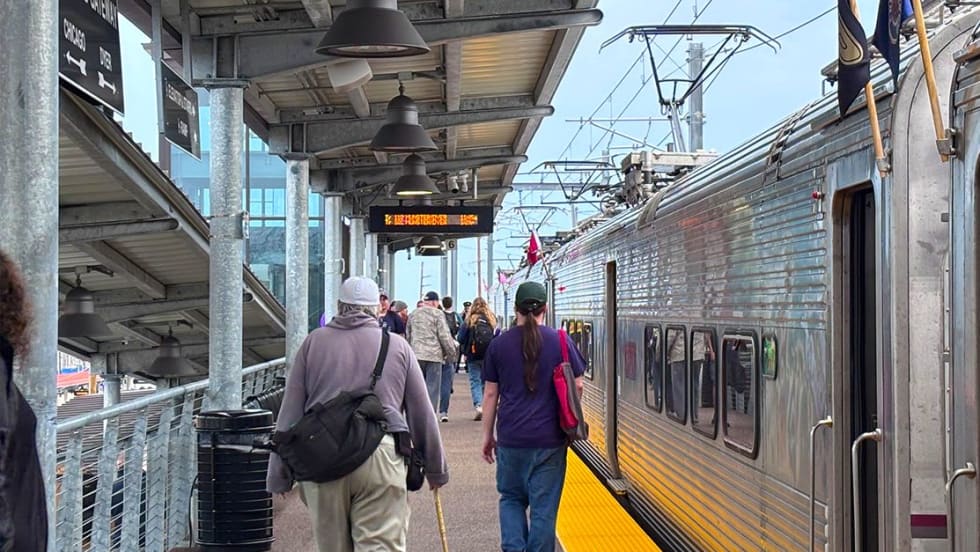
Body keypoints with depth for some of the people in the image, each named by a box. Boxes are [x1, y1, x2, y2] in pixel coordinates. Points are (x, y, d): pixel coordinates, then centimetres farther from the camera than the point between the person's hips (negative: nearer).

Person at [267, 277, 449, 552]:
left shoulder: (314, 342, 10)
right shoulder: (398, 346, 9)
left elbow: (290, 413, 7)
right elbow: (422, 414, 11)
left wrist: (279, 475, 11)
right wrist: (436, 470, 21)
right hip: (381, 457, -1)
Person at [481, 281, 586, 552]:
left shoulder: (499, 344, 1)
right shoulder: (560, 342, -1)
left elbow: (490, 394, 3)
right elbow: (577, 386, 2)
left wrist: (487, 435, 11)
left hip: (511, 438, 1)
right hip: (550, 438, -1)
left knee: (511, 498, 17)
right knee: (544, 506, 5)